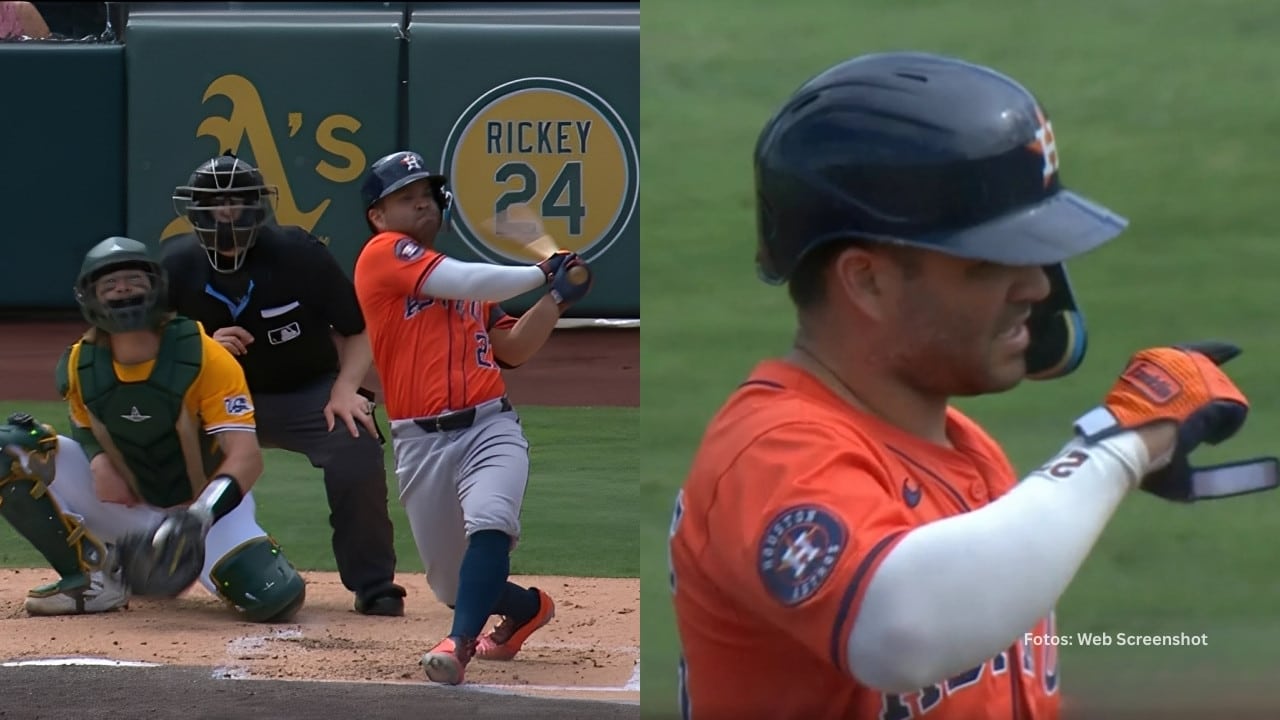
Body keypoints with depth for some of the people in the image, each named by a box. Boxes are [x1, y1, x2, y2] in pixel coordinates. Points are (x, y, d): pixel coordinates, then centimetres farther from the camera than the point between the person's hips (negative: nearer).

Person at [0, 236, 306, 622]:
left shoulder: (202, 358, -22)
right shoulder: (78, 367, -8)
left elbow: (246, 456, -27)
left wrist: (198, 518, -44)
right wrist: (99, 460, -14)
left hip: (208, 503, -3)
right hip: (127, 506, 3)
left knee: (274, 598, -30)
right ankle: (96, 578, -7)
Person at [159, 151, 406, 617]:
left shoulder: (298, 254, -17)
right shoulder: (176, 267, -10)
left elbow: (359, 329, -8)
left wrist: (345, 389, -22)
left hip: (311, 391, -3)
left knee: (358, 457, -28)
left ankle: (374, 587, -13)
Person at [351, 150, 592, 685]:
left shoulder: (469, 279, 20)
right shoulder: (383, 254, 1)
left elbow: (513, 350, 20)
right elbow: (462, 283, -12)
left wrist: (556, 299, 9)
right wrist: (541, 274, 0)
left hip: (490, 426, 2)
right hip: (421, 442, -2)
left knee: (489, 521, -30)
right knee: (453, 585, 7)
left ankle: (460, 645, -38)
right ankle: (528, 606, 37)